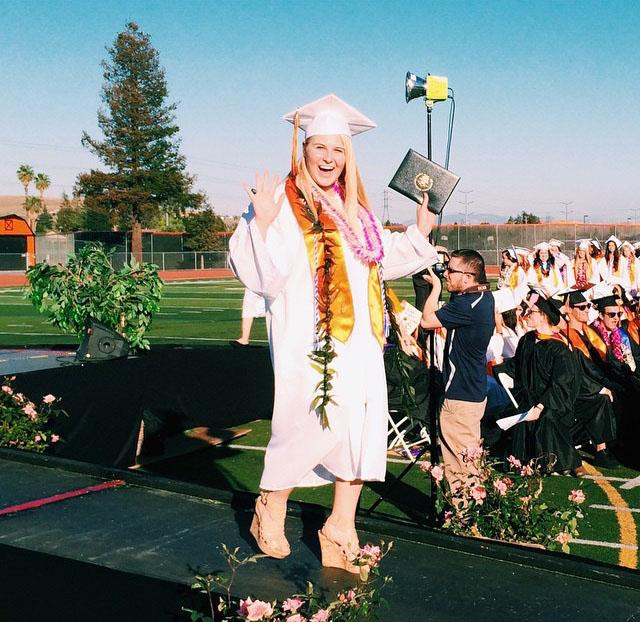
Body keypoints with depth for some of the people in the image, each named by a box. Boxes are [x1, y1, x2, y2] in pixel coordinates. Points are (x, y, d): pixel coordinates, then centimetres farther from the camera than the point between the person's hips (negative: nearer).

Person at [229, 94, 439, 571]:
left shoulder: (355, 209, 16)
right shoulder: (283, 204, -5)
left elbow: (384, 258, 29)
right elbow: (261, 273, -15)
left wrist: (420, 232, 20)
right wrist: (260, 223, -28)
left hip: (358, 340, 7)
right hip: (308, 340, -7)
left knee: (362, 426, 3)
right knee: (313, 423, -10)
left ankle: (341, 527, 14)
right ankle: (271, 505, 16)